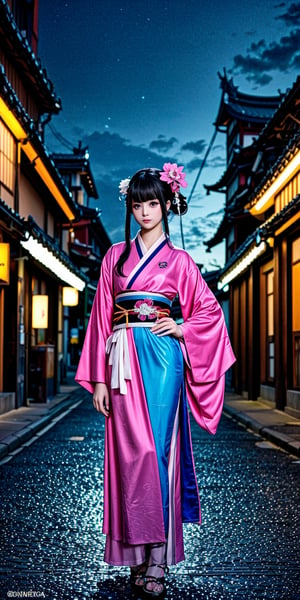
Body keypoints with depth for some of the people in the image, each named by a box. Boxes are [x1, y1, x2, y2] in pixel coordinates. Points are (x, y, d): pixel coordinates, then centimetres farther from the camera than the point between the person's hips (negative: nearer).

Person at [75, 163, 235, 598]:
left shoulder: (179, 261, 9)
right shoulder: (116, 256, 13)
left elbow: (210, 309, 15)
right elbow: (101, 315, 9)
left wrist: (181, 330, -4)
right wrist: (98, 378, 3)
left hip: (162, 357, -1)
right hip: (124, 359, 2)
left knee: (158, 450, -8)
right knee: (132, 452, -6)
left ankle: (157, 562, -3)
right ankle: (137, 554, 4)